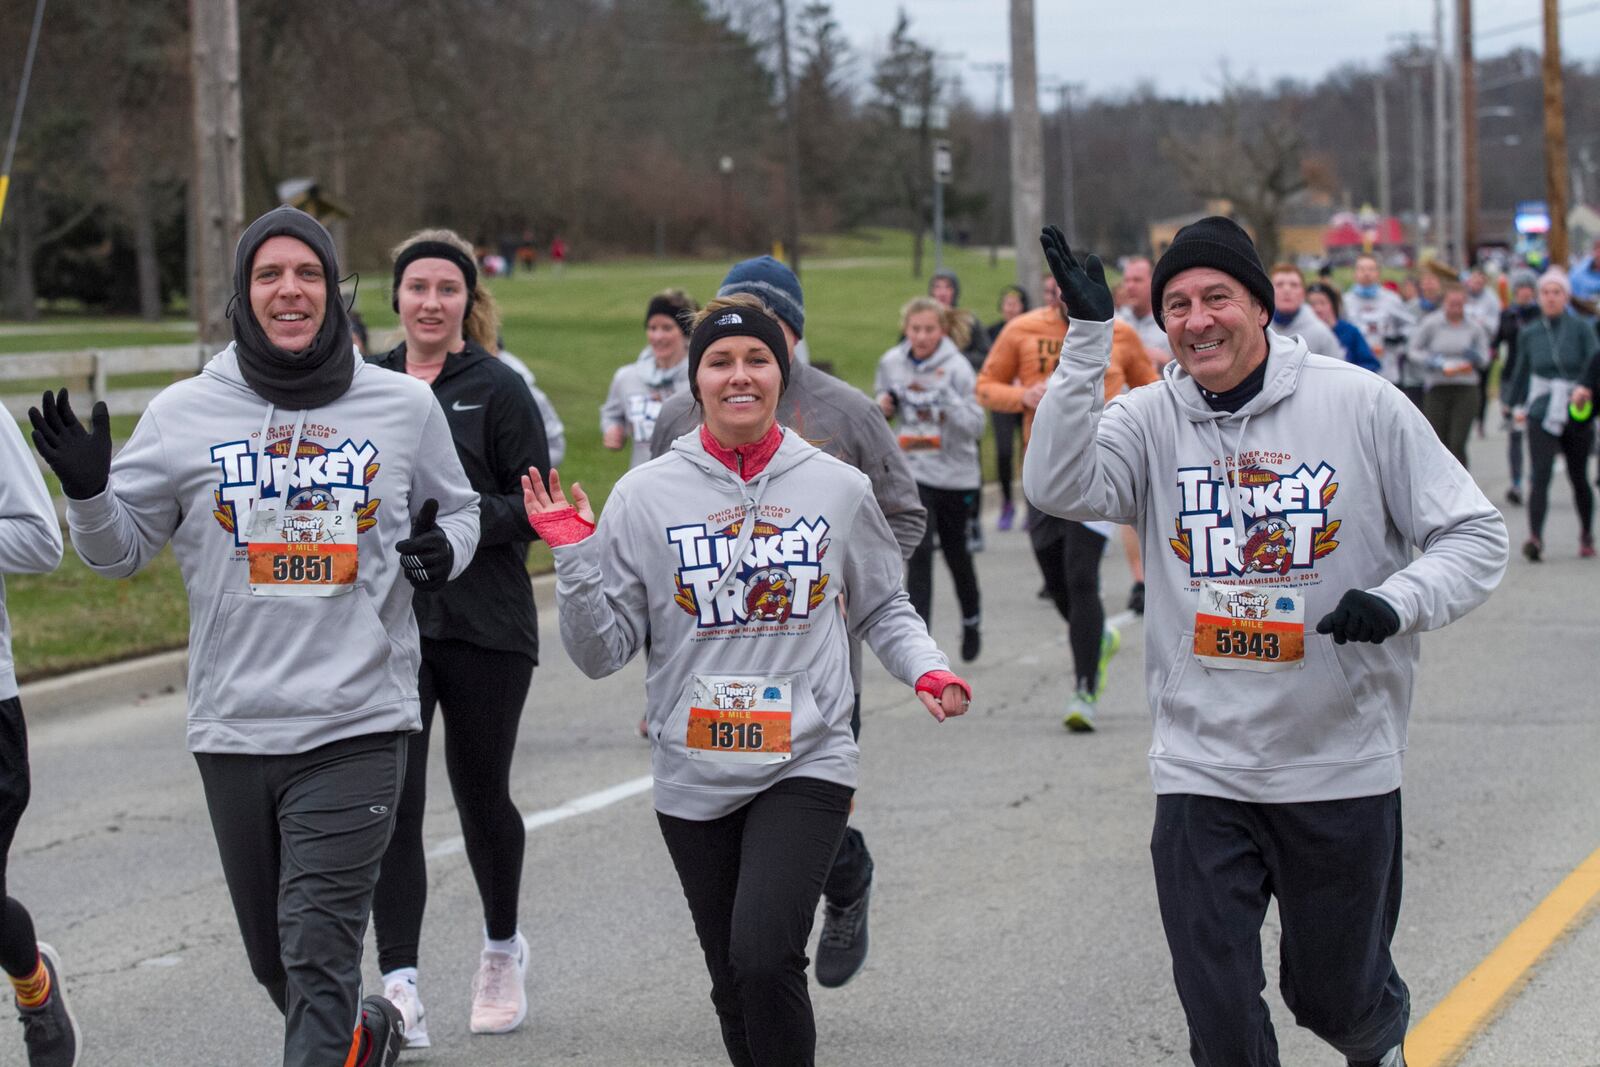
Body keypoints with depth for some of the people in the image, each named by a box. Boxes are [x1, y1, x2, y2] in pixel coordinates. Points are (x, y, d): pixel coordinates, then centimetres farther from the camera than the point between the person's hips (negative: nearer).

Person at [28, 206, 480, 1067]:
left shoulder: (404, 407, 2)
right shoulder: (185, 414, 2)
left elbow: (458, 509, 18)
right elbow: (121, 550, 11)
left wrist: (445, 547, -5)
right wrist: (86, 490, -10)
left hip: (356, 728, -2)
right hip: (233, 729, 2)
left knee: (319, 951, -13)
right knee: (274, 959, 15)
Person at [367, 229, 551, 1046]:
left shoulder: (497, 390, -3)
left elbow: (538, 506, -6)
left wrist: (467, 517, -22)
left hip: (485, 625, -2)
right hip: (387, 622, 2)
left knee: (480, 793, 12)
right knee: (392, 800, -9)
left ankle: (502, 946, 36)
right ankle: (399, 986, -12)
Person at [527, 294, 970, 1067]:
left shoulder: (838, 489, 2)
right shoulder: (646, 496, -1)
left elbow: (882, 607, 17)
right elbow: (602, 652, 0)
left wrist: (926, 669, -1)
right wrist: (575, 560, -14)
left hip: (806, 765, -2)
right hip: (694, 778, 2)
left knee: (764, 954, -22)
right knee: (734, 983, 11)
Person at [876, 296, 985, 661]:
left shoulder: (956, 368, -14)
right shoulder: (891, 363, -2)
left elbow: (975, 425, -17)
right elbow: (886, 407, 16)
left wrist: (948, 396, -31)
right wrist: (882, 407, -7)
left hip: (955, 473, -2)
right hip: (913, 470, 2)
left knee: (955, 552, 12)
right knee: (918, 552, -11)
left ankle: (972, 621, 38)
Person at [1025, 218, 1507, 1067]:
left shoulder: (1359, 404, -5)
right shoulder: (1151, 419, -1)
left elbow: (1475, 535, -1)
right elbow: (1060, 486, -20)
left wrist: (1398, 602, -20)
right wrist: (1088, 339, -24)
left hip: (1342, 767, -1)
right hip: (1201, 769, 1)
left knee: (1336, 996, 15)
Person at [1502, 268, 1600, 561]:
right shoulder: (1529, 334, 6)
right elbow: (1522, 371, 18)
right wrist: (1517, 405, 15)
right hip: (1541, 414, 1)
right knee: (1539, 476, -15)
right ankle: (1535, 538, -25)